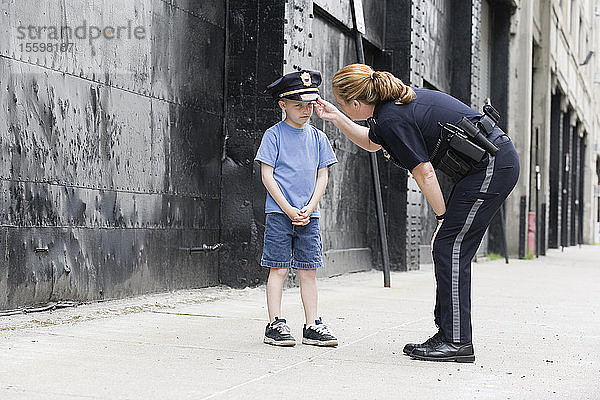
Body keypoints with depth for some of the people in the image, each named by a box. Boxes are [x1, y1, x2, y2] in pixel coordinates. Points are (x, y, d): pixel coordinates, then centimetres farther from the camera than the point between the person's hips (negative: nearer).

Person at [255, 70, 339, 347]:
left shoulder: (317, 137, 10)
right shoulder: (274, 135, -2)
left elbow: (322, 175, 11)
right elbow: (267, 175, -6)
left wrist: (309, 208, -3)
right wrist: (288, 209, -11)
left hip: (308, 216, 4)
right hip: (279, 214, -4)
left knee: (309, 270, 5)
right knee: (278, 269, -2)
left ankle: (312, 326, 9)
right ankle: (275, 325, 3)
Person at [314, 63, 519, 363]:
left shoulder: (392, 119, -18)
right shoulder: (396, 103, 11)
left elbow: (424, 173, -15)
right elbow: (372, 143, 31)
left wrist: (444, 218, -6)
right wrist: (336, 119, 25)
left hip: (491, 167, -10)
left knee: (450, 247, -9)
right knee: (448, 248, 9)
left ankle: (458, 342, -6)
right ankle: (448, 333, 14)